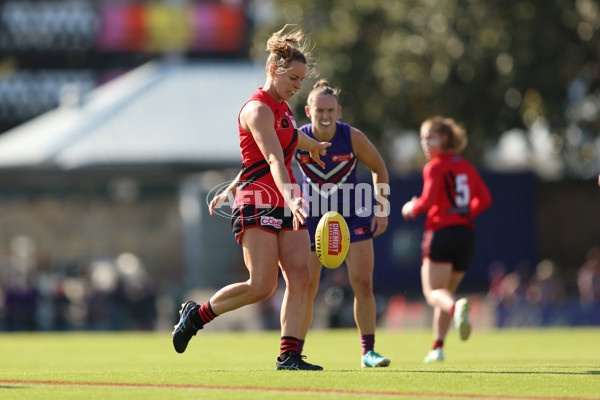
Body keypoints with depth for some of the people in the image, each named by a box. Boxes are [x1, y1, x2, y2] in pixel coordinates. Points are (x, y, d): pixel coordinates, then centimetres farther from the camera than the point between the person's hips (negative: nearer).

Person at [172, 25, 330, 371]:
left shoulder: (283, 106, 15)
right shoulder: (257, 110, -13)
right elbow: (274, 159, -28)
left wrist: (311, 145, 59)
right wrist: (291, 197, -41)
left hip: (287, 203, 9)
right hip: (257, 204, -9)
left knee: (300, 276, -7)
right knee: (262, 286, -15)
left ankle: (289, 355, -9)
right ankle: (198, 314, 6)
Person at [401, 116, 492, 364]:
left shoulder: (435, 167, -7)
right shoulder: (466, 166, 13)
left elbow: (428, 201, -17)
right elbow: (485, 199, 11)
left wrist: (412, 208, 2)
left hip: (441, 232, -7)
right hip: (466, 235, 7)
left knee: (434, 292, -8)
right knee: (446, 292, 18)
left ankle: (456, 307, -42)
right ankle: (438, 347, 15)